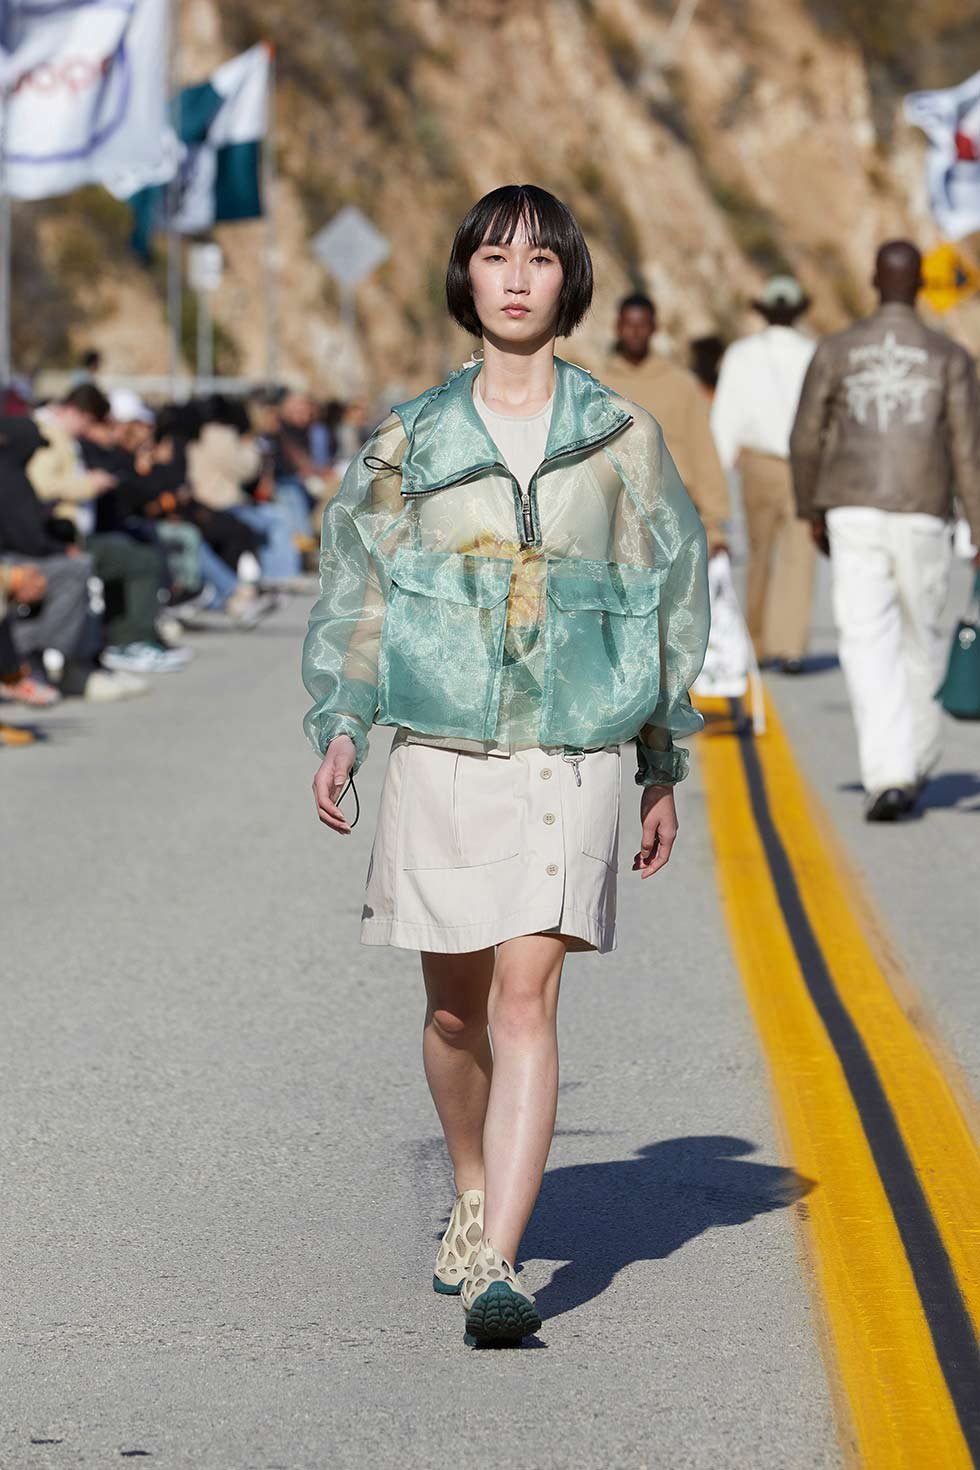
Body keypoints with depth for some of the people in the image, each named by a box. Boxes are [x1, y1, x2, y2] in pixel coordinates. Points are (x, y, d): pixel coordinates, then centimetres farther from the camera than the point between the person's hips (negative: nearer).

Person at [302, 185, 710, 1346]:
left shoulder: (621, 439, 4)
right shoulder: (410, 441, 5)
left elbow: (665, 597, 10)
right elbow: (357, 589, 8)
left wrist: (664, 767, 11)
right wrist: (339, 727, -6)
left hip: (568, 760, -2)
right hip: (440, 755, 2)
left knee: (525, 998, -14)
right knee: (456, 1002, 12)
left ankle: (496, 1268, -18)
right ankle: (473, 1195, 39)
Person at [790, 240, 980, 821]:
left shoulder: (835, 352, 2)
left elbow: (806, 440, 6)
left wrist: (811, 510, 21)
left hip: (853, 517, 0)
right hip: (922, 520, 0)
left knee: (869, 647, -4)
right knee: (921, 642, 19)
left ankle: (888, 776, -18)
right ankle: (916, 767, 28)